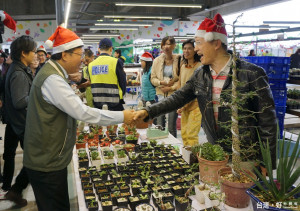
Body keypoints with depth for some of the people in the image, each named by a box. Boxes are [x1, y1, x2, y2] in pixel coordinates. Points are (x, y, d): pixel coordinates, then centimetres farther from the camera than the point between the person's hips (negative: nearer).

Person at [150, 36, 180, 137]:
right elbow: (153, 79, 9)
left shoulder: (178, 60, -5)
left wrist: (171, 87, -13)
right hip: (161, 95, 4)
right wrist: (162, 82, -8)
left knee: (171, 127, 2)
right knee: (160, 125, 8)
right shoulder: (157, 60, 8)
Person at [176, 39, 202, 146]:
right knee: (184, 133, 11)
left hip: (195, 104, -7)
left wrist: (186, 104, -14)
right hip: (184, 105, 7)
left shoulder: (200, 67, -11)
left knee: (191, 134, -8)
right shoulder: (183, 66, 11)